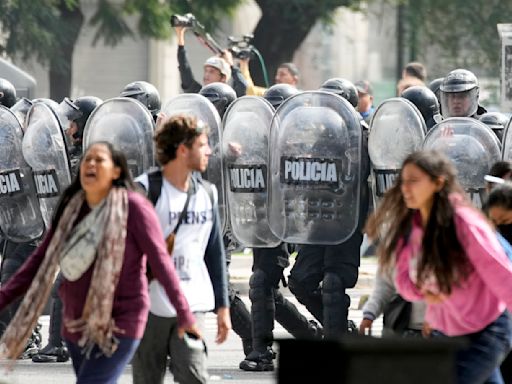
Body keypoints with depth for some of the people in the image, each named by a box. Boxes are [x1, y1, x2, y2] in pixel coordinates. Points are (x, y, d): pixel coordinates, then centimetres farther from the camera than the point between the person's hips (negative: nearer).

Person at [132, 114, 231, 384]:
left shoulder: (207, 194, 10)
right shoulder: (144, 190, -7)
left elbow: (215, 254, 17)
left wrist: (222, 306, 14)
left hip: (191, 308, 3)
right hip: (150, 307, -3)